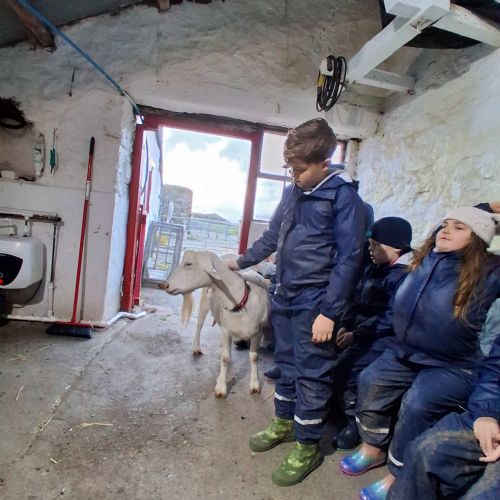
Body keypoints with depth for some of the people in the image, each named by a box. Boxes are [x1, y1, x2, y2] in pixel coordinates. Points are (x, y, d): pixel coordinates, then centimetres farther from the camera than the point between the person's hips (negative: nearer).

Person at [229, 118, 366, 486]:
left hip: (314, 303, -6)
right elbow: (272, 238, 21)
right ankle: (284, 423, 39)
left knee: (312, 373, 5)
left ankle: (308, 447, 24)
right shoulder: (292, 192, 9)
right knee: (287, 364, 19)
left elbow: (348, 259, -14)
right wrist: (241, 262, 28)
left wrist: (329, 312, -17)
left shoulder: (343, 196, -11)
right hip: (285, 297, 7)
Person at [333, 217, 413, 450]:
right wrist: (344, 325, -2)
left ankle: (355, 421, 2)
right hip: (364, 332, 9)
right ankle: (339, 405, 14)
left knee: (346, 367, -22)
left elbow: (392, 319, -23)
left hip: (387, 338, -9)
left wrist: (357, 335, -20)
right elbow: (357, 301, 13)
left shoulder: (405, 276, -17)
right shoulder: (375, 268, 13)